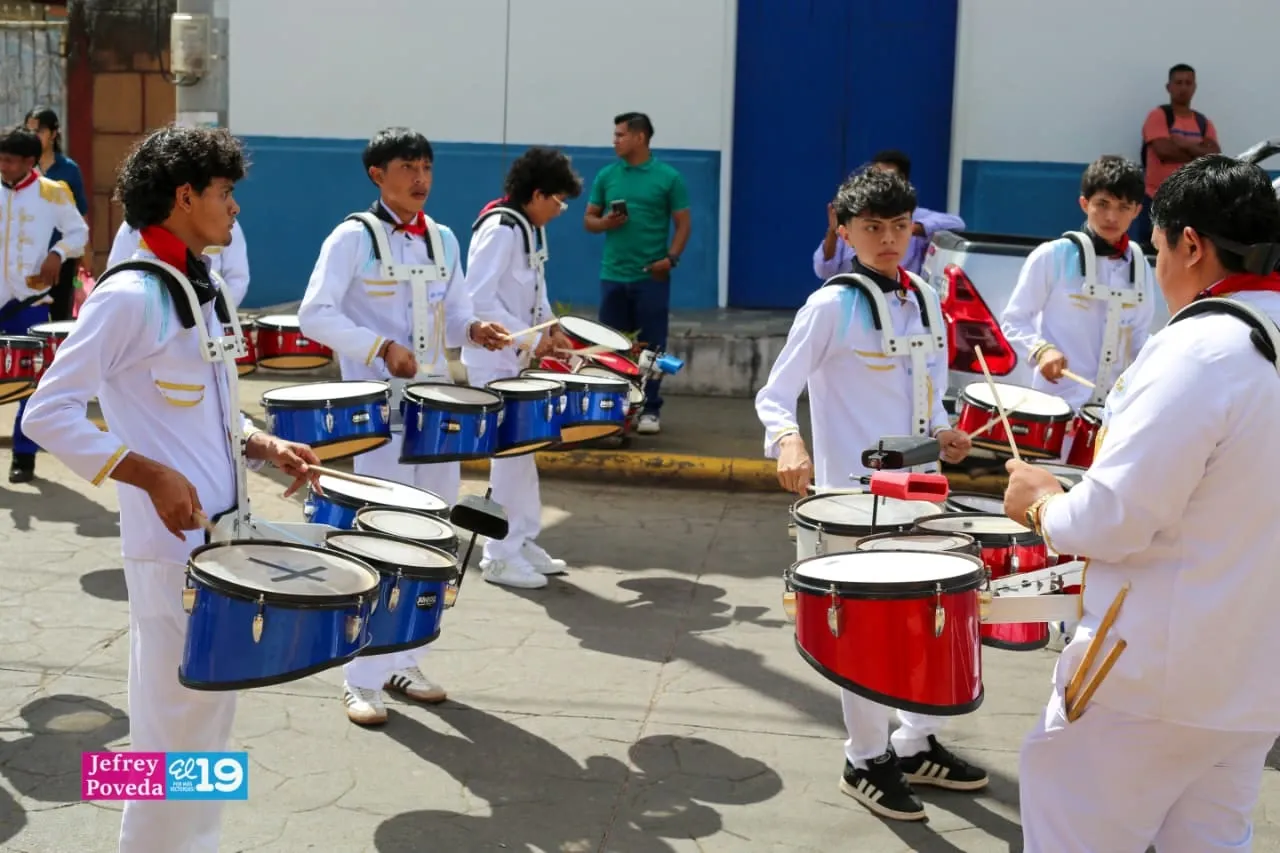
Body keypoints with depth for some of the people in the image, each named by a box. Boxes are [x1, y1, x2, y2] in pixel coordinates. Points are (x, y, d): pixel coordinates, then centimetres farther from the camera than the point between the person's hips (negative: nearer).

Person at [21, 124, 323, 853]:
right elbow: (49, 413, -18)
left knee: (214, 706, 17)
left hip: (224, 530, 9)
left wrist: (266, 446, 5)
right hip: (171, 541, -9)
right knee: (176, 716, 1)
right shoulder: (128, 296, -15)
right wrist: (152, 475, -24)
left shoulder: (203, 288, 11)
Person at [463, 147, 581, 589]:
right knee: (513, 450, -6)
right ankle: (501, 556, 3)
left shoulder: (526, 229, 11)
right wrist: (529, 338, -23)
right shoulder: (500, 230, -19)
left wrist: (551, 326, 5)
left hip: (514, 359, 10)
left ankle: (523, 542, 24)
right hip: (493, 361, -10)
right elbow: (478, 299, -26)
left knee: (521, 447, 14)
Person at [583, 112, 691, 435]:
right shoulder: (606, 176, 8)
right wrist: (603, 223, -10)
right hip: (613, 275, 3)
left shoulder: (668, 177, -1)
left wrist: (671, 257, -15)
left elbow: (683, 223, -1)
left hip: (652, 277, -3)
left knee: (651, 347, 1)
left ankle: (650, 410, 9)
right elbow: (588, 218, 13)